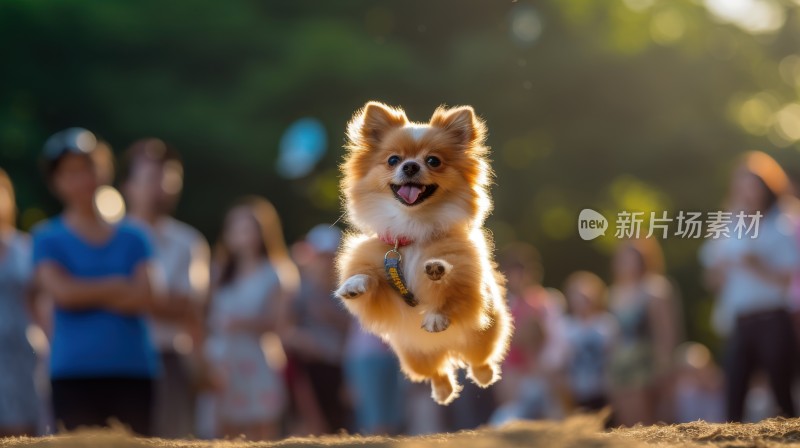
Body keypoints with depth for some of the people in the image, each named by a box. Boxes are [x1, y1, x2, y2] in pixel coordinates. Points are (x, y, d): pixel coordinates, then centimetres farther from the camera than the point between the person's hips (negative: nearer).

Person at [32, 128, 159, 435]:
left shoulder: (132, 237, 12)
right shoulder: (48, 238, 6)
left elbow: (143, 299, 0)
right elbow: (62, 292, -8)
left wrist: (84, 292, -5)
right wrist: (117, 286, -1)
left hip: (134, 367, 2)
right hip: (74, 372, -2)